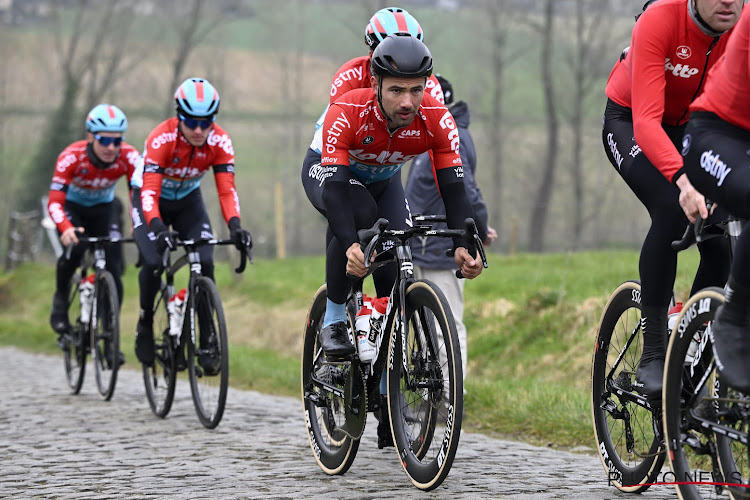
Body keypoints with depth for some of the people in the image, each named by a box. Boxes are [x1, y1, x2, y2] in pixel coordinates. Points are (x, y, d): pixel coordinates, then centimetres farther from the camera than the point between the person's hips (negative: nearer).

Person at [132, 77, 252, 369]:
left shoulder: (220, 142, -23)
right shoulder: (162, 138, -32)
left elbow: (226, 190, -26)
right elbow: (149, 190, -39)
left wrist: (235, 226, -45)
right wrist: (157, 227, -57)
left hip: (188, 200, 3)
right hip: (153, 201, -3)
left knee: (205, 263, -18)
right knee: (153, 262, -24)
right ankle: (145, 324, 2)